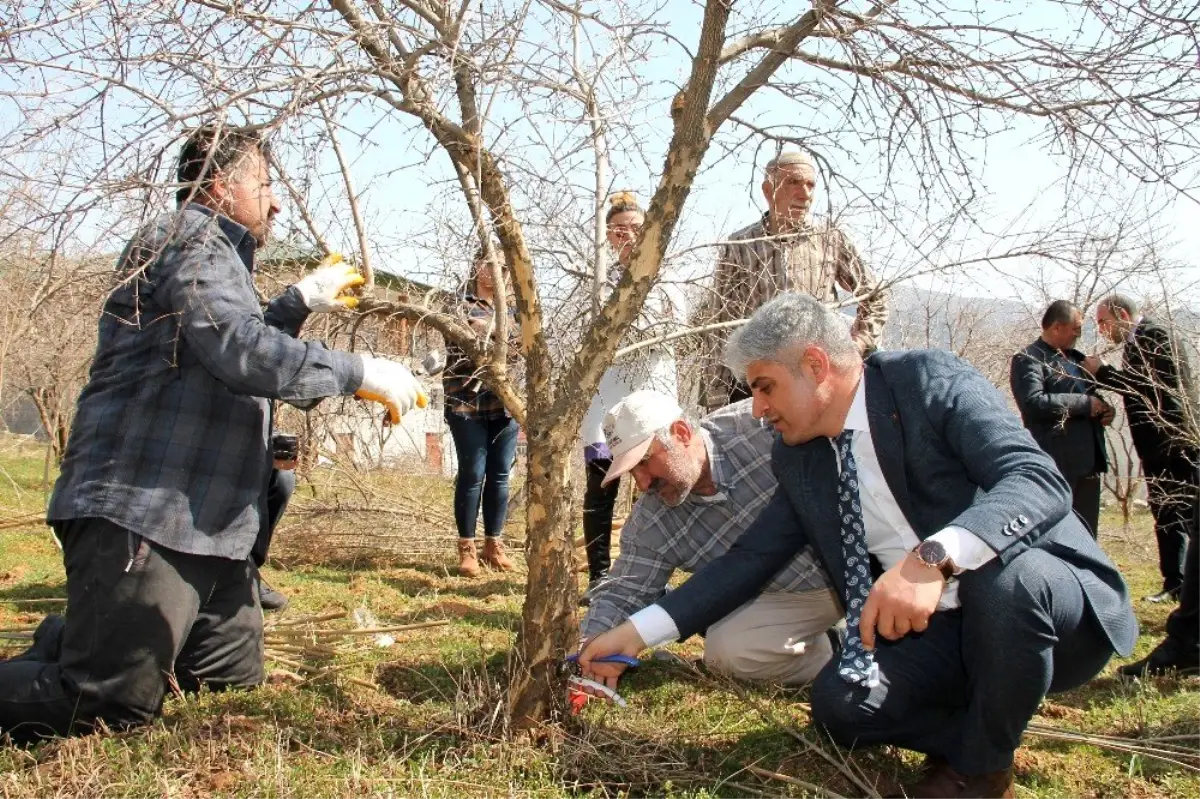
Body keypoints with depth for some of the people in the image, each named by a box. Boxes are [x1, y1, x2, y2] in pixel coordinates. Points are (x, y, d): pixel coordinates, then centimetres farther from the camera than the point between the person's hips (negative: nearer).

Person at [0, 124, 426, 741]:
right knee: (111, 705, -13)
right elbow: (239, 352, -24)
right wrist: (360, 373, -18)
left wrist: (301, 300, 31)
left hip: (206, 523, 11)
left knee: (235, 681, 11)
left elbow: (238, 339, 41)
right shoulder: (187, 237, -8)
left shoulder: (214, 250, 26)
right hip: (142, 512, -11)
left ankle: (73, 641, 22)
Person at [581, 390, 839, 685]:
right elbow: (622, 594, -5)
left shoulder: (760, 424, -22)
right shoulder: (649, 523, -9)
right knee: (726, 649, -21)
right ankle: (831, 654, 4)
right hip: (794, 598, 3)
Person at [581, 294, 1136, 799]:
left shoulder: (929, 380, -14)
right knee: (839, 702, -21)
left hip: (1039, 597, -4)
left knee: (1008, 580, -37)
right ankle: (983, 733, 7)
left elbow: (1039, 480, -26)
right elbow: (750, 558, 7)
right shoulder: (799, 461, 5)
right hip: (935, 632, 4)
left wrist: (932, 558, -43)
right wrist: (635, 633, 1)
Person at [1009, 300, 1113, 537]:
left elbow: (1092, 396, 30)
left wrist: (1104, 409, 6)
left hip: (1089, 462, 9)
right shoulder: (1028, 359, -8)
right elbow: (1033, 402, -24)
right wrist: (1084, 403, -18)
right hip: (1056, 465, -8)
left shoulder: (1075, 357, 19)